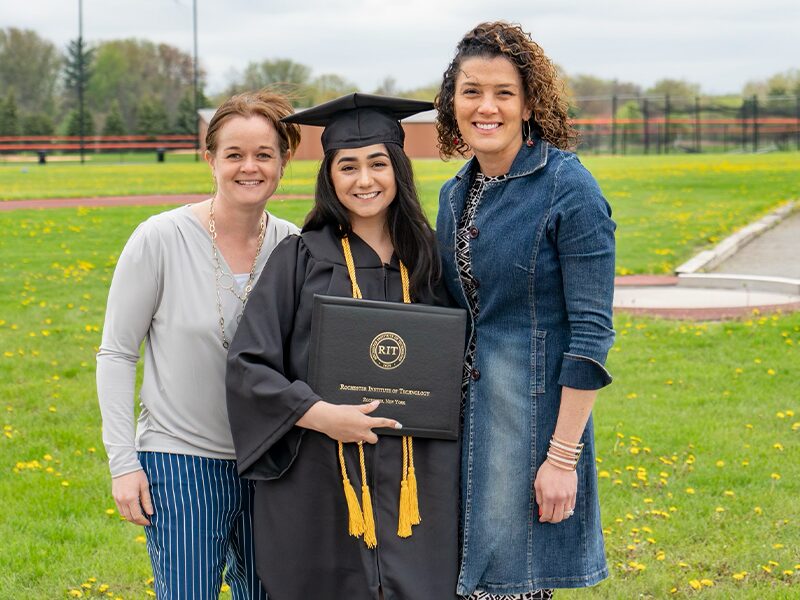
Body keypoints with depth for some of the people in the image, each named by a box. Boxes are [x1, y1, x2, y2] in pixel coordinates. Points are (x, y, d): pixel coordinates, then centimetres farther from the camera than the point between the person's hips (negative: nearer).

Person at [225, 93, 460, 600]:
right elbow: (247, 366, -4)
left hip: (416, 486, 2)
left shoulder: (430, 258, 8)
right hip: (320, 489, -2)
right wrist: (320, 414, -16)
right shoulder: (301, 258, 0)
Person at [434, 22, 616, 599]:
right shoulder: (456, 195, 8)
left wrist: (562, 457, -18)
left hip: (536, 415, -7)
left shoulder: (568, 187, -13)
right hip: (468, 413, 7)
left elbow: (591, 333, -15)